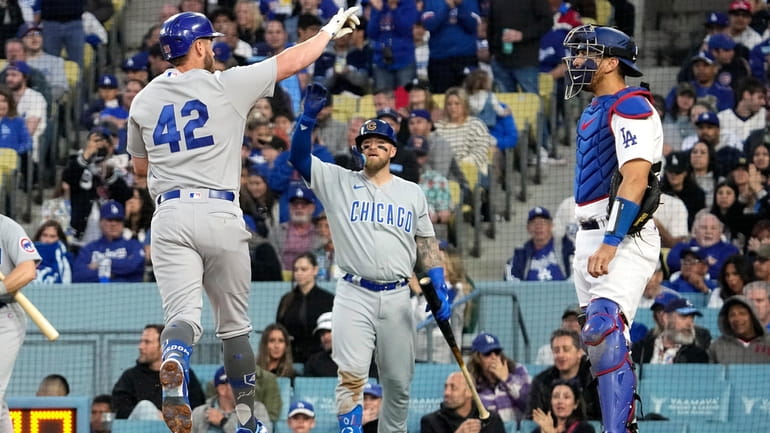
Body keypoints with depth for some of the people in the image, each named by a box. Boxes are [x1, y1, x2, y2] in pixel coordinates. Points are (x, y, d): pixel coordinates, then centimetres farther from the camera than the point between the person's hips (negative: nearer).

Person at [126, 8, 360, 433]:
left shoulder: (143, 101, 10)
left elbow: (140, 166, 22)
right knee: (234, 325, 12)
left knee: (183, 315, -8)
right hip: (220, 215, -2)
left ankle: (173, 367, -43)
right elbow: (290, 61, 9)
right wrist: (329, 31, 24)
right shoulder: (227, 85, -1)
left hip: (169, 216, 2)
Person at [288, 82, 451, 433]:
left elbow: (427, 245, 13)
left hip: (397, 298, 3)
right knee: (351, 377, -16)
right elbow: (299, 157, -5)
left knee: (398, 383, 7)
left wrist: (439, 289, 1)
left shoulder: (412, 193, 13)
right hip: (354, 295, -3)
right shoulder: (339, 182, 6)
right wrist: (309, 116, -19)